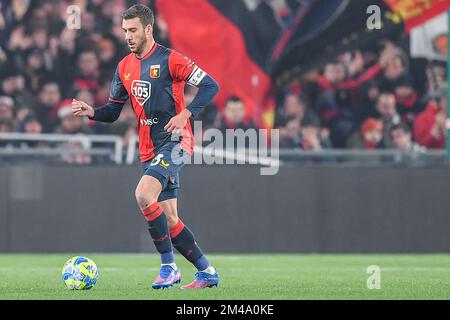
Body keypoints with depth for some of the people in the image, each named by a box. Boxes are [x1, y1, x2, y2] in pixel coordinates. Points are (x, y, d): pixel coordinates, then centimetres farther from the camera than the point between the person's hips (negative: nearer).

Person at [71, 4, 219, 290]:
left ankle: (169, 267, -19)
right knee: (169, 220, 6)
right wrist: (91, 112, -2)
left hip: (175, 140, -8)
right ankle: (207, 272, 18)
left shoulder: (170, 59, -8)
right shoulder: (124, 67, 12)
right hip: (149, 149, 8)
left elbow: (210, 86, -8)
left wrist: (186, 114, -19)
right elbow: (113, 111, 18)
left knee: (144, 194, -26)